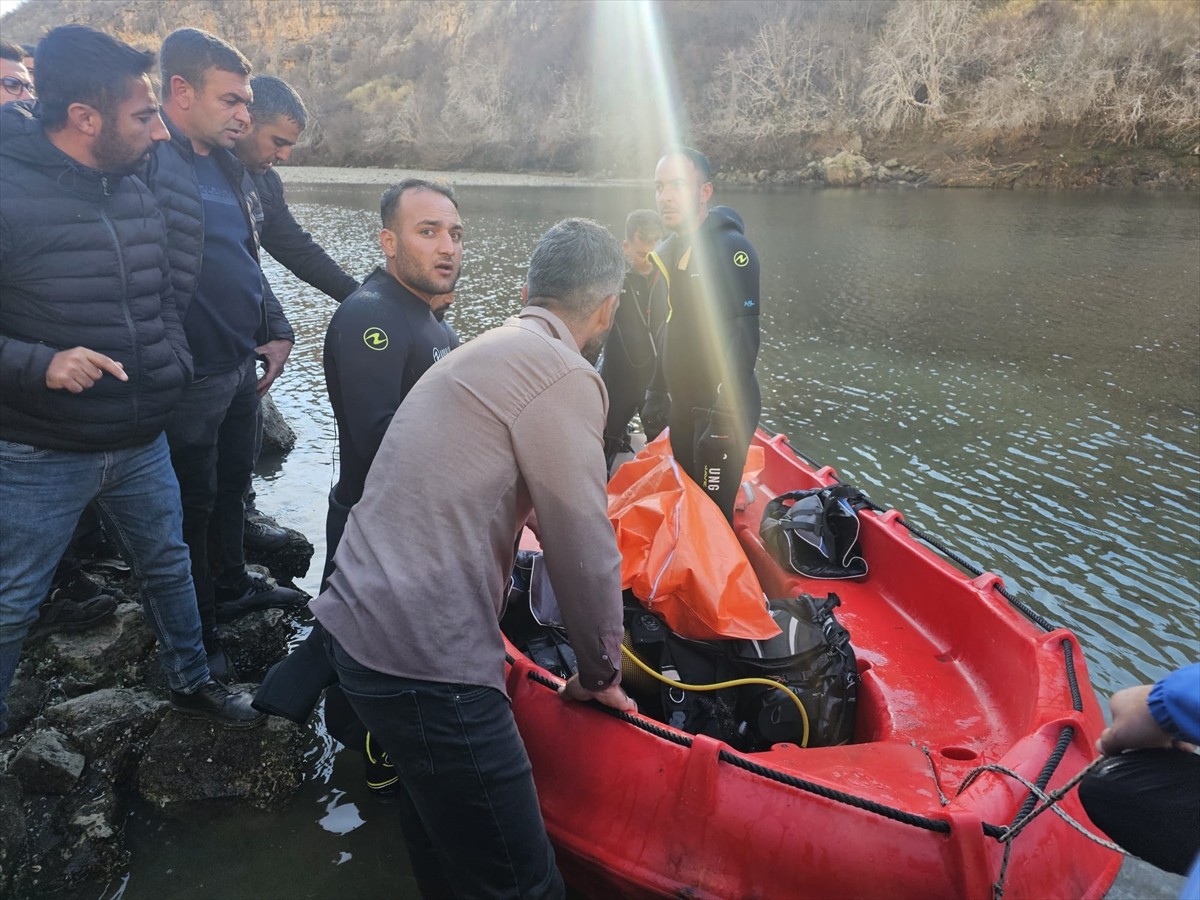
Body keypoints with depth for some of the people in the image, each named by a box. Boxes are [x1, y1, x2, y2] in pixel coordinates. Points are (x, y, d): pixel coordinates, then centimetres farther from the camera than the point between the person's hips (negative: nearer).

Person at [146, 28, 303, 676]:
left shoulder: (230, 168, 12)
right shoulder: (148, 162, -17)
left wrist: (277, 331, 10)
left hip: (243, 364, 8)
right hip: (192, 375, -8)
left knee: (234, 482, 22)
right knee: (193, 501, 8)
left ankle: (232, 586, 44)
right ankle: (197, 630, 27)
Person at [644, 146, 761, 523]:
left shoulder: (731, 248, -15)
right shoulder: (667, 252, 11)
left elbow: (743, 338, -21)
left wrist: (724, 415, -24)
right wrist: (656, 395, 18)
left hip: (721, 407, -8)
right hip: (681, 406, 8)